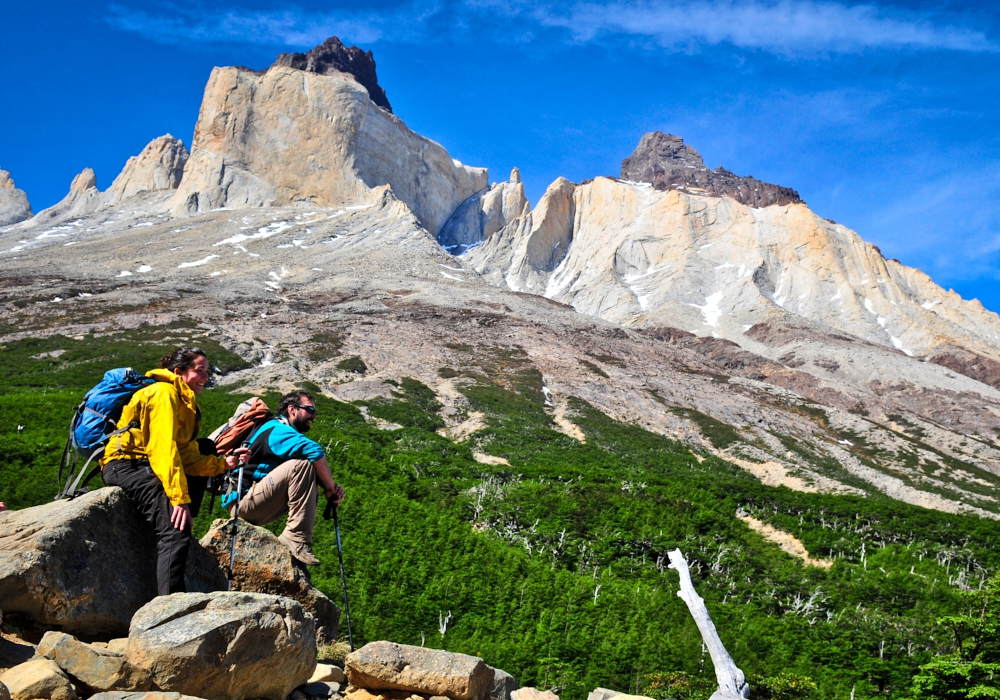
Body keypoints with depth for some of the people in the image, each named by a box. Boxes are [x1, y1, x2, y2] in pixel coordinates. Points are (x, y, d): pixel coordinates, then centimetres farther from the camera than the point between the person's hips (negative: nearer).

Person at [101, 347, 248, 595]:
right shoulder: (164, 393, -8)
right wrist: (179, 498, -26)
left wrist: (223, 464, -1)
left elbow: (187, 456, 15)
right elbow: (164, 448, -19)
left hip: (145, 467, 10)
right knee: (176, 532, -25)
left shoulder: (185, 402, 22)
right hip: (125, 465, -10)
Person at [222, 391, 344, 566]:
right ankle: (297, 537, -26)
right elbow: (314, 451, -28)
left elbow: (319, 472, 14)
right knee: (303, 464, -22)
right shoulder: (277, 429, -10)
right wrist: (331, 488, -19)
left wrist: (330, 489, -5)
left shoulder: (281, 433, 19)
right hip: (243, 502, -10)